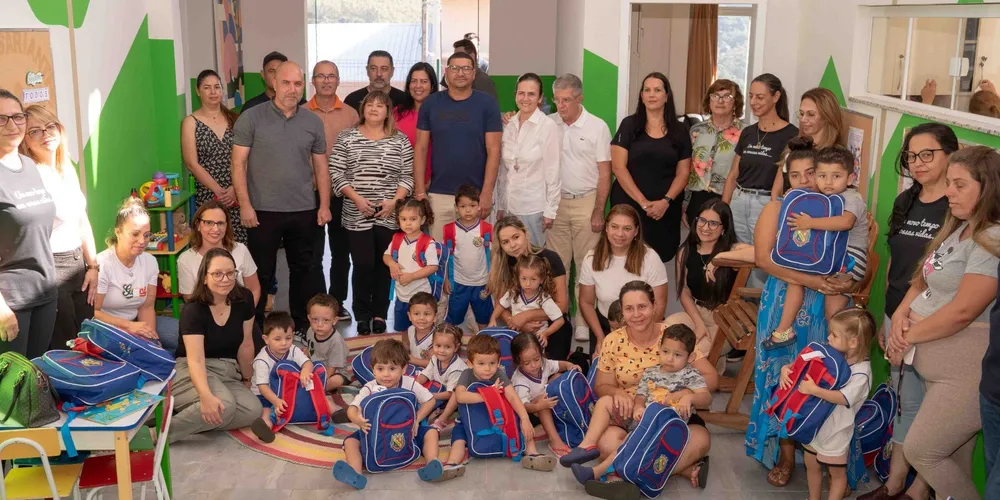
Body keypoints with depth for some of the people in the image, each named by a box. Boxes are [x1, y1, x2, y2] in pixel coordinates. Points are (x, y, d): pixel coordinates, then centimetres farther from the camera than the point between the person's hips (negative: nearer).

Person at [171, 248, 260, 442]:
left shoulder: (244, 299, -6)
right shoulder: (193, 311, -19)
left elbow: (245, 345, 5)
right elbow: (195, 360, -30)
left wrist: (247, 380, 15)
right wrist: (206, 396, -46)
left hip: (228, 372, 6)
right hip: (192, 373, -6)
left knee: (253, 410, -22)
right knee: (223, 405, -35)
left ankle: (187, 414, -13)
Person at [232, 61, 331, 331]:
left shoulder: (313, 122, 6)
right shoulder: (251, 118, -3)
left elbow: (320, 167, 11)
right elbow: (239, 164, -4)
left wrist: (324, 205, 4)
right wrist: (245, 204, -11)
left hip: (304, 211, 3)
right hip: (263, 210, -3)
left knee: (303, 270, 13)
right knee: (261, 272, 7)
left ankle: (302, 325, 26)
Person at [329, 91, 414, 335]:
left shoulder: (400, 140, 6)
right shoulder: (347, 137, 3)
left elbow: (407, 176, 4)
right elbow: (336, 173, -1)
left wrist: (394, 201, -10)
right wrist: (356, 198, -11)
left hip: (390, 216, 1)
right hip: (357, 216, -1)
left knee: (384, 265, 6)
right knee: (363, 265, -4)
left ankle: (380, 314, 17)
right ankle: (362, 315, 9)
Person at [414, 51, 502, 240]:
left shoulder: (487, 104, 0)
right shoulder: (431, 104, 5)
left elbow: (493, 151, -2)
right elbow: (420, 149, 6)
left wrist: (487, 193, -9)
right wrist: (420, 191, 0)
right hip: (438, 194, 2)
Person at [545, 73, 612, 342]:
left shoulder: (597, 127, -2)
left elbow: (604, 173, -2)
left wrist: (598, 211, -6)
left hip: (586, 203, -2)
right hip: (556, 202, 3)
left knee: (586, 265, 1)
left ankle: (583, 321, 9)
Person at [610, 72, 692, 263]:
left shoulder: (680, 131, 7)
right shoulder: (629, 125, 1)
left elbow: (683, 173, 6)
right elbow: (618, 167, -5)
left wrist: (665, 201, -11)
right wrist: (643, 202, -12)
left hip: (665, 210, 2)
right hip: (629, 205, -1)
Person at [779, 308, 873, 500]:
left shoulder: (861, 371, -24)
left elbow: (845, 398, -34)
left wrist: (814, 390, -39)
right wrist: (787, 368, -16)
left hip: (835, 429, -7)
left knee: (837, 473, 13)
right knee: (811, 466, 23)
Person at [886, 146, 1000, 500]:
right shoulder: (958, 230, 13)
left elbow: (962, 310, -25)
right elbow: (925, 279, 17)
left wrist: (910, 336, -11)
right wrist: (901, 313, -4)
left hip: (967, 374, -9)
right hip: (937, 366, 9)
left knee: (920, 450, -5)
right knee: (951, 459, 15)